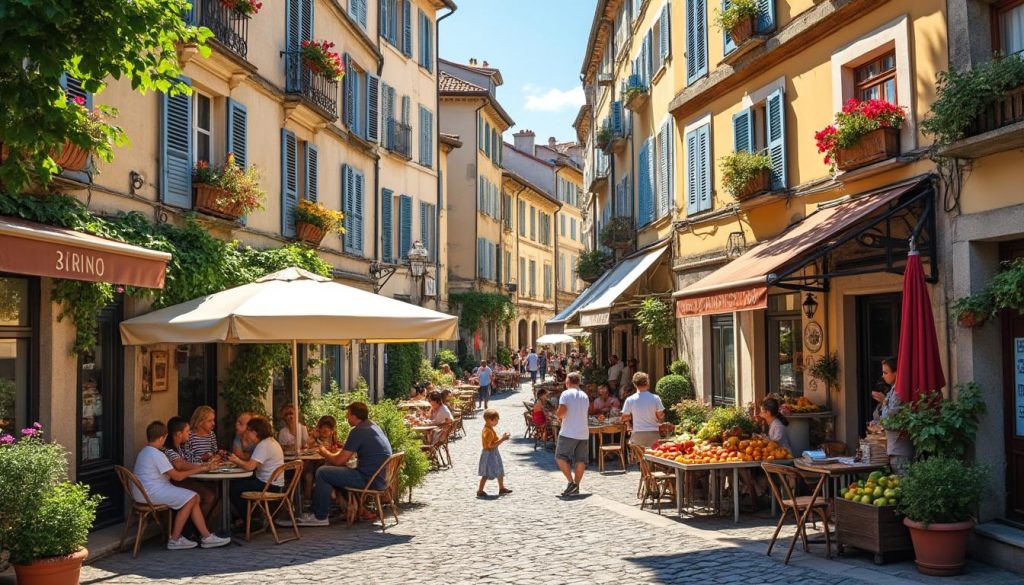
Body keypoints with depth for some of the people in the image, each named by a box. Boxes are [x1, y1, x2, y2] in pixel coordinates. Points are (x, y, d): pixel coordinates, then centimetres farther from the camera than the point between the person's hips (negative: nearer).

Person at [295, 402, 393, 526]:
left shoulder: (358, 431, -15)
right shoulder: (374, 427, 14)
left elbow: (339, 461, -11)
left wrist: (325, 453, 8)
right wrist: (331, 454, 16)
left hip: (368, 480, -10)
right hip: (380, 478, 10)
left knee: (322, 473, -5)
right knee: (333, 470, 25)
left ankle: (320, 517, 6)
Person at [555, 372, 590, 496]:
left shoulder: (566, 394, -7)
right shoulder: (585, 395, 14)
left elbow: (562, 411, -18)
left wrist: (558, 415, 4)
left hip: (568, 433, -6)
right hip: (583, 433, 6)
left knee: (560, 457, 4)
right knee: (580, 460, 7)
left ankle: (571, 482, -6)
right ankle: (576, 486, 8)